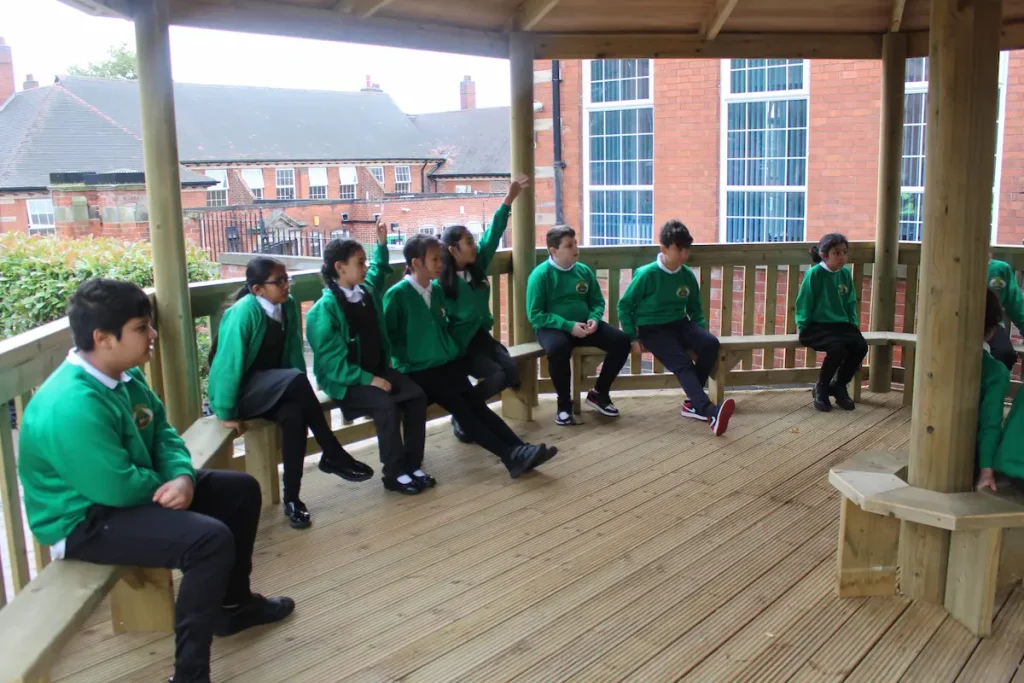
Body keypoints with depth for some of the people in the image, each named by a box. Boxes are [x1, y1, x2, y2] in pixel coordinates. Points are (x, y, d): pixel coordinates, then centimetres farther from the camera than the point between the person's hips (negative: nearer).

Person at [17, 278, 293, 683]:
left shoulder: (126, 376, -1)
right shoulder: (72, 407, -32)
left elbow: (162, 433, 6)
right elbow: (118, 488, -30)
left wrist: (183, 477, -14)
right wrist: (167, 485, -10)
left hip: (133, 492, 10)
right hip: (84, 521, -10)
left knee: (241, 490, 12)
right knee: (210, 539, -29)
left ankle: (234, 604, 29)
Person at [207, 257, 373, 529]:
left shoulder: (288, 306, -4)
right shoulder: (244, 312, -22)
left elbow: (293, 352, -1)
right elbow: (230, 362, -21)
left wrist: (301, 393, -10)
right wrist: (226, 412, -19)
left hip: (272, 389, 6)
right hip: (240, 390, -6)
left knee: (294, 415, -29)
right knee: (296, 379, -32)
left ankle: (292, 498, -19)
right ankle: (333, 456, -24)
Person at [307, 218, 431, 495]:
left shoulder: (366, 290, 7)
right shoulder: (325, 309, -17)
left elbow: (379, 270, 35)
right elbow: (332, 360, -22)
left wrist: (382, 244, 25)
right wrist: (368, 379, -26)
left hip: (378, 369, 8)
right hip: (344, 379, -7)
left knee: (417, 395, -15)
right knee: (387, 405, -31)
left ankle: (412, 464, -7)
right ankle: (395, 474, -16)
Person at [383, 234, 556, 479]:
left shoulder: (437, 290, 10)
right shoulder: (397, 294, -9)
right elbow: (387, 334, -6)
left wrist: (452, 352, 10)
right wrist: (404, 360, -11)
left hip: (446, 364, 6)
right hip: (416, 371, -6)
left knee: (476, 403, -12)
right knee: (459, 407, -20)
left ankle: (519, 449, -24)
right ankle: (511, 455, -29)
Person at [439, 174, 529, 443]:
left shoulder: (478, 266, 2)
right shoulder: (441, 282, -13)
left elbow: (493, 234, -3)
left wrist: (510, 198, -9)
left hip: (482, 335, 7)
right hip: (460, 342, -6)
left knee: (511, 371, -15)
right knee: (496, 375, -25)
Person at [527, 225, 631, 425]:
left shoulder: (584, 270, 6)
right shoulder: (540, 275, -10)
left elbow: (597, 302, 14)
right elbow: (535, 315, -13)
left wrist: (594, 319, -9)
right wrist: (568, 325, -22)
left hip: (583, 325, 6)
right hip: (553, 327, -5)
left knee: (622, 340, -13)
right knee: (558, 348, -40)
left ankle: (599, 393, 7)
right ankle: (564, 403, -15)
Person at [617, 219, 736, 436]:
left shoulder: (688, 275, 4)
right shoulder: (647, 274, -12)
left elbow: (695, 309, 17)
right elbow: (625, 305, -4)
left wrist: (701, 332, 3)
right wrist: (632, 337, -9)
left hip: (679, 324, 5)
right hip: (652, 328, -5)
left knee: (710, 344, -22)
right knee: (682, 363, -28)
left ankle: (693, 403, -10)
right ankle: (710, 412, -48)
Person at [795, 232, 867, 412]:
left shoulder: (846, 273, 7)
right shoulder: (814, 273, -11)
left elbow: (851, 303, 17)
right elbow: (804, 303, -6)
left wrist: (854, 324, 9)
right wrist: (803, 328, -6)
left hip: (841, 324, 6)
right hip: (817, 325, -6)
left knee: (860, 346, -21)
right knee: (838, 348, -32)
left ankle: (839, 385, 4)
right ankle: (821, 388, -5)